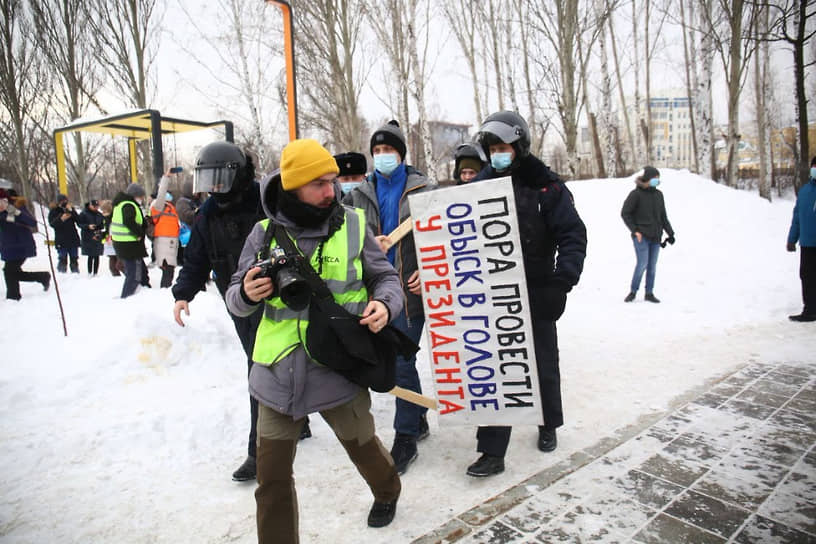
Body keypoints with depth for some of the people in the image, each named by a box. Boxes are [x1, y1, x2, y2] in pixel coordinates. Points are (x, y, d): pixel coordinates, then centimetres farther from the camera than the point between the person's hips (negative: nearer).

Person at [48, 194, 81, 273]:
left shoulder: (71, 209, 10)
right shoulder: (54, 211, 3)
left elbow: (78, 220, -5)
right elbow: (52, 224, -7)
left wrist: (71, 211, -15)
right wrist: (61, 219, -21)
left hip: (73, 239, 3)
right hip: (61, 241, -3)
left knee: (74, 259, 8)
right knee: (62, 259, -4)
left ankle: (76, 273, 14)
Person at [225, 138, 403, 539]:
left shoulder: (352, 224, -4)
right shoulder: (265, 233, -1)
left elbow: (386, 277, 5)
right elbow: (235, 299, 5)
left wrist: (384, 303, -17)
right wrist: (246, 294, -19)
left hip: (338, 370, -1)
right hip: (278, 375, 1)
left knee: (362, 445, 21)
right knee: (272, 475, 9)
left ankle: (387, 491, 55)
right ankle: (277, 536, 35)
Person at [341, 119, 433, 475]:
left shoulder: (422, 189, 1)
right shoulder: (360, 196, 10)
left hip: (410, 289, -4)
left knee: (402, 362, -3)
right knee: (396, 357, 14)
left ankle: (406, 439, 13)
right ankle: (418, 418, 35)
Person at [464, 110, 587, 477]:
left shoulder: (546, 186, -7)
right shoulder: (480, 184, 2)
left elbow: (572, 234, -10)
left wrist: (564, 277, -24)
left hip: (536, 295, -1)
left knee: (543, 365, 16)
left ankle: (548, 425, 43)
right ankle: (492, 452, 12)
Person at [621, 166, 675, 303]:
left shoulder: (658, 194, 11)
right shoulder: (636, 194, -6)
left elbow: (663, 216, 17)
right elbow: (625, 213, -6)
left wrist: (670, 232, 10)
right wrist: (635, 230, -11)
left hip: (655, 236, 6)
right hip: (641, 236, -5)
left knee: (652, 266, 7)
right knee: (642, 264, -12)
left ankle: (649, 293, 16)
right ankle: (633, 291, 4)